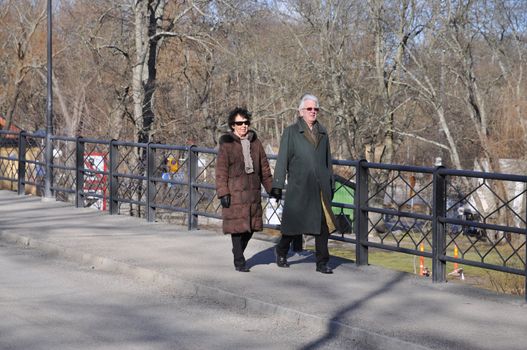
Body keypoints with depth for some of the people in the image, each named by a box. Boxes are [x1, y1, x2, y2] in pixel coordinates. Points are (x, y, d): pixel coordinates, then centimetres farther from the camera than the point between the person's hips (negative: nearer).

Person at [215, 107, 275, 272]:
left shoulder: (255, 143, 11)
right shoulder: (227, 144, -4)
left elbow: (264, 167, 17)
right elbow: (221, 171, -6)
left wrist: (271, 188, 15)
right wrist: (223, 193, -13)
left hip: (253, 191, 5)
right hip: (235, 192, -5)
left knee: (251, 226, 9)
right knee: (237, 225, -3)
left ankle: (238, 253, 29)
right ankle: (239, 261, 6)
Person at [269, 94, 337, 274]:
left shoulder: (322, 133, 15)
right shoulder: (291, 132, 2)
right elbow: (282, 160, -1)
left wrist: (331, 185, 17)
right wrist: (277, 185, -6)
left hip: (320, 187, 4)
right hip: (299, 187, -4)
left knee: (324, 224, -2)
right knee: (295, 223, 4)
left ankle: (322, 263, 5)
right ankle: (281, 251, 30)